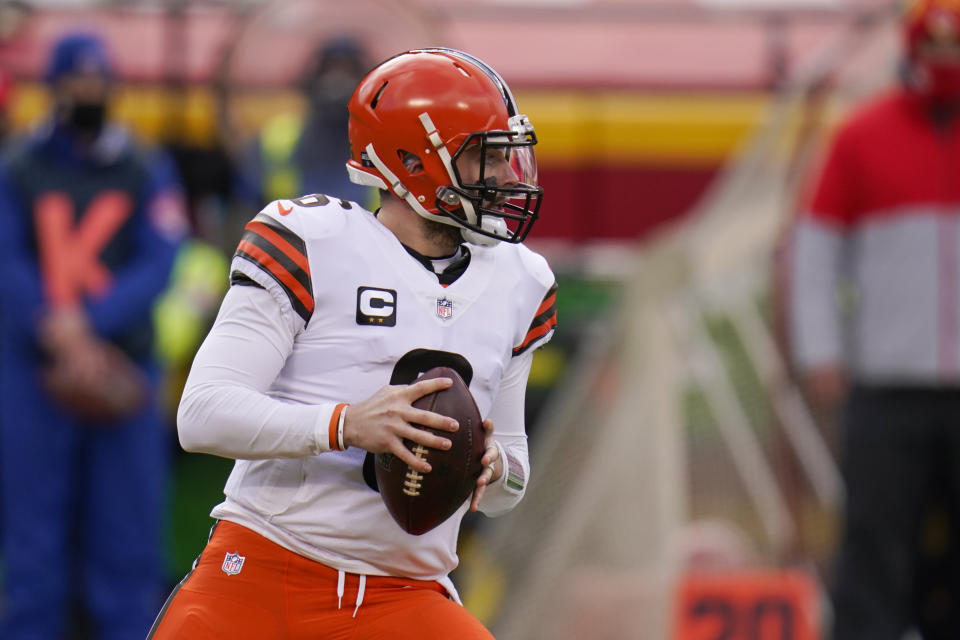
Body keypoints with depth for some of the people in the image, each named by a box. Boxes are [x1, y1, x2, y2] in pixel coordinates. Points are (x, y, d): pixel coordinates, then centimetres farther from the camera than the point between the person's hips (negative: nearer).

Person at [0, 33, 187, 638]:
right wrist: (56, 331, -19)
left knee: (127, 520, 1)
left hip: (122, 362, 1)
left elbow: (156, 265, -3)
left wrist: (89, 325, -17)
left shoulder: (148, 171, 7)